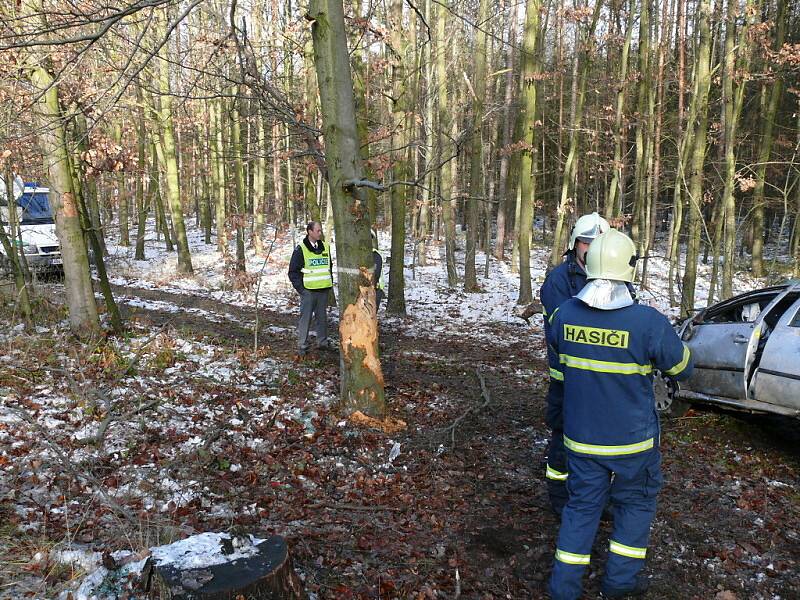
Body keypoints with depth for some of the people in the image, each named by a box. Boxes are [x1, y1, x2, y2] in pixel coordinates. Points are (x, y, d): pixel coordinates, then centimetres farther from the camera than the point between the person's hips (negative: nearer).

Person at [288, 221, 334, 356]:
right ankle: (302, 345, 3)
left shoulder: (325, 247, 10)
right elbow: (293, 271, -5)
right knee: (305, 318, -2)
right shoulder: (300, 249, -7)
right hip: (308, 291, -5)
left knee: (322, 317, 13)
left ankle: (322, 341, 25)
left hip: (323, 290, 5)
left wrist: (330, 283, 13)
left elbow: (330, 266, 22)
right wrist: (300, 288, -10)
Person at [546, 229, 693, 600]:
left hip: (581, 437, 3)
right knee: (635, 504, 20)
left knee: (582, 507, 16)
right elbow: (682, 369, -5)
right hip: (632, 442, -3)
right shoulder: (649, 322, -22)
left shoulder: (565, 313, -10)